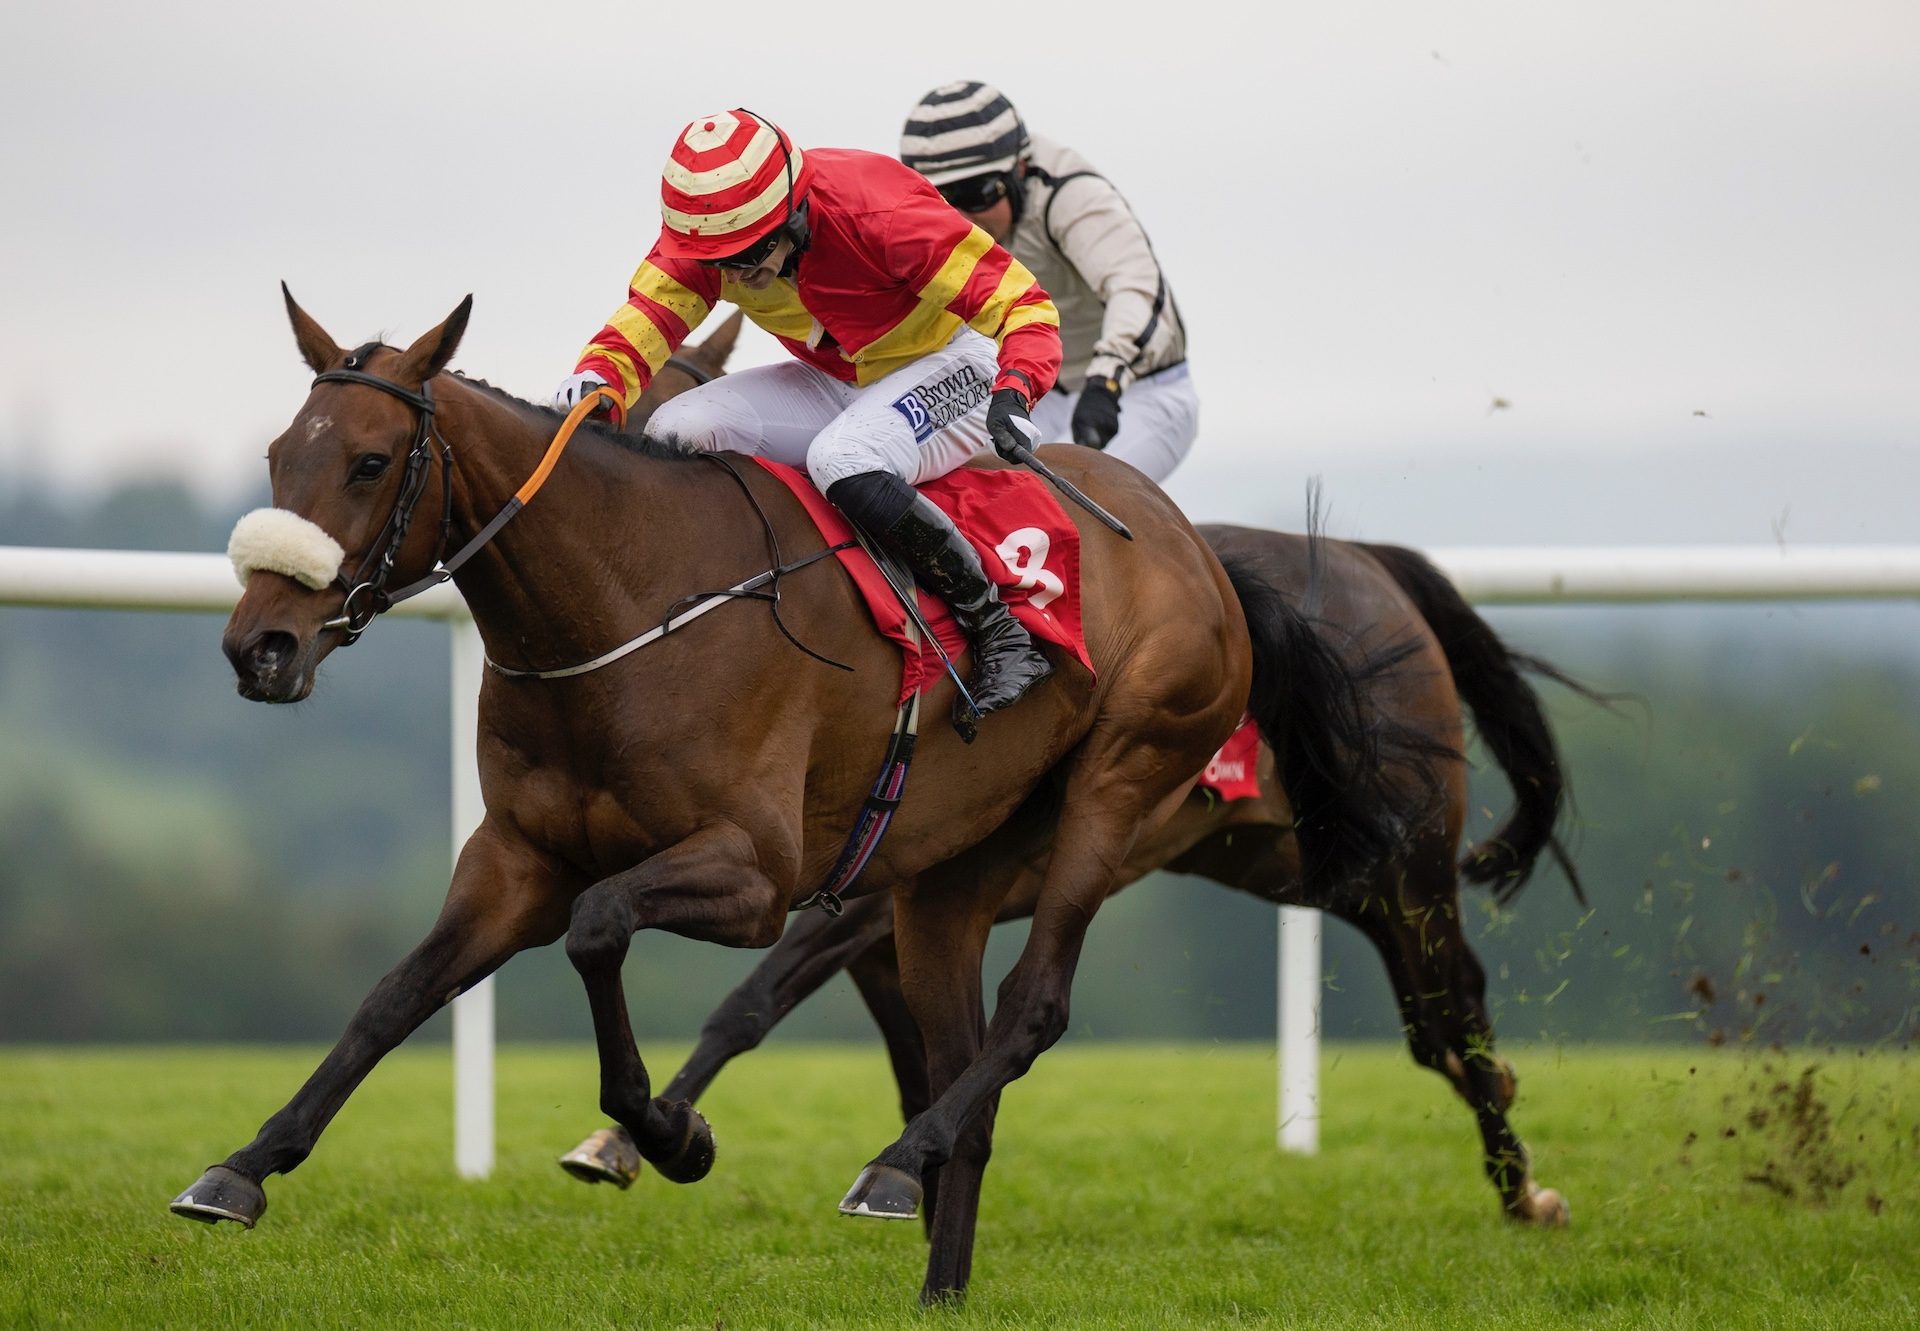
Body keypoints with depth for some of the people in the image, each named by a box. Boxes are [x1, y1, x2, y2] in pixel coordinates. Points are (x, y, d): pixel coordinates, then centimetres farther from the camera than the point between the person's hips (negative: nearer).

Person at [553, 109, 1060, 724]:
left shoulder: (879, 216, -30)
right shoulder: (705, 237, -14)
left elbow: (1023, 303, -27)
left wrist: (1013, 394, -45)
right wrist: (591, 383, -41)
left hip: (949, 366, -6)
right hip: (837, 385, 6)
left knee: (843, 461, -37)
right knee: (678, 433, -15)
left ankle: (1002, 633, -24)